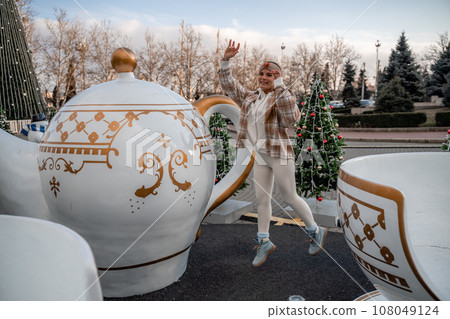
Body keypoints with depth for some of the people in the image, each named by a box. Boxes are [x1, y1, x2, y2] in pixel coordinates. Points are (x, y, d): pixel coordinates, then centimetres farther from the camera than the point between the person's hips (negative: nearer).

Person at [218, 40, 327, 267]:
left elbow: (291, 120, -24)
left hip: (279, 153, -6)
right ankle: (264, 242, 21)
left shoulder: (283, 97, -6)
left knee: (290, 197, 2)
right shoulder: (249, 98, 11)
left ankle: (315, 232, 24)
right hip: (260, 155, 6)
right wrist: (226, 60, 4)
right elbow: (228, 84, 16)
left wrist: (280, 88, -26)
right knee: (261, 198, 8)